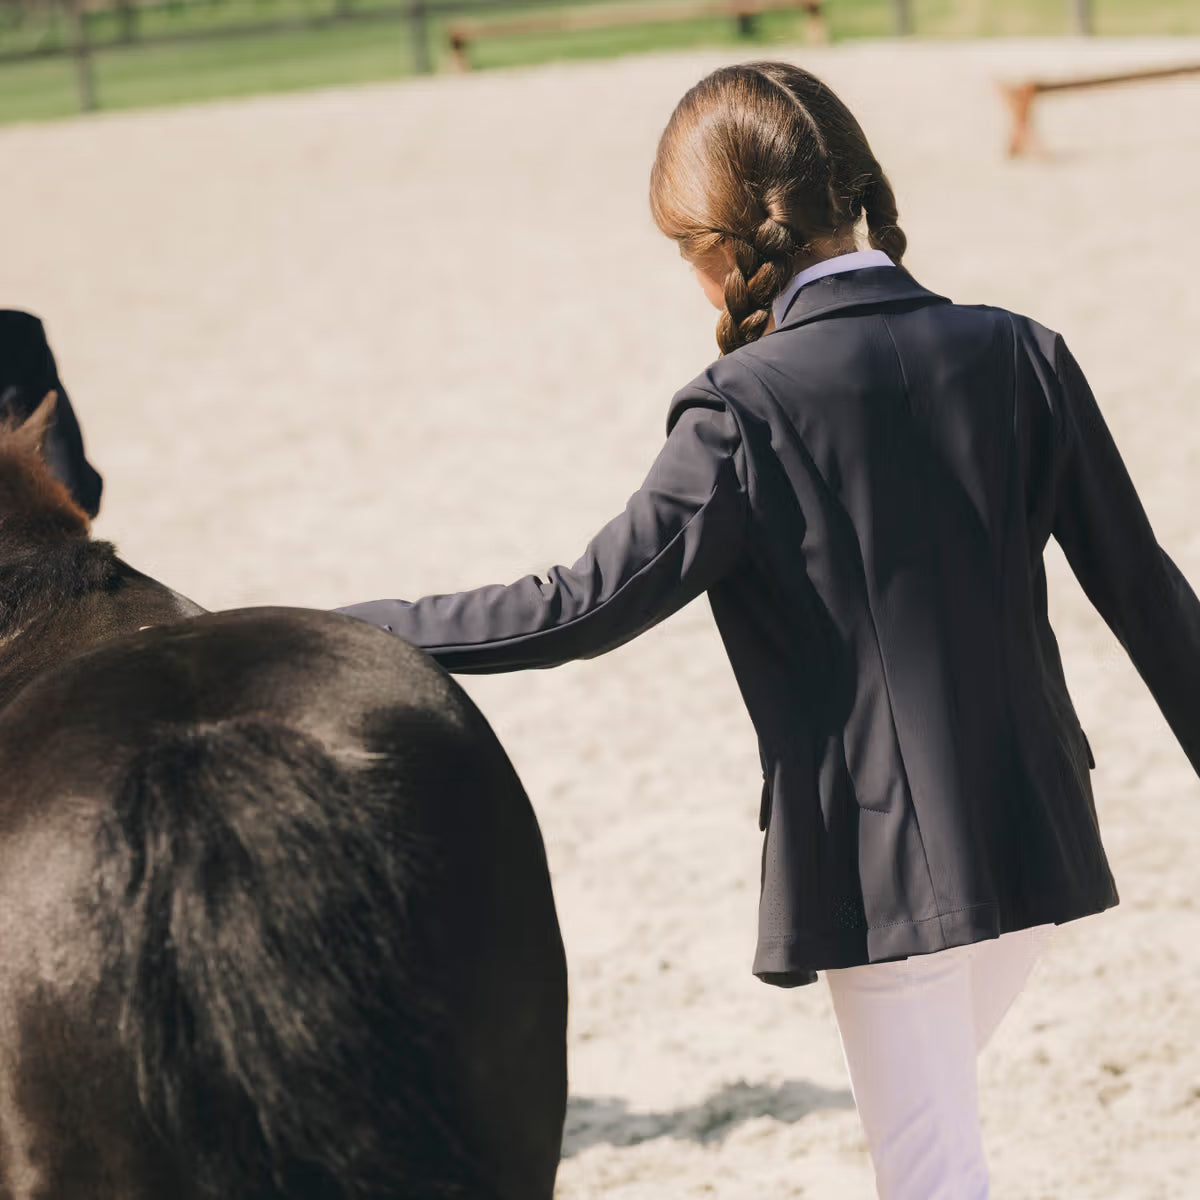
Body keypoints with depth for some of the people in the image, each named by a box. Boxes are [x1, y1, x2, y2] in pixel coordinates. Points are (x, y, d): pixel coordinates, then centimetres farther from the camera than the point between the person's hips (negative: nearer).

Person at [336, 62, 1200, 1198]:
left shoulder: (747, 410, -15)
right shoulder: (1018, 356, -1)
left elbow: (584, 607, -16)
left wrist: (348, 631, -8)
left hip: (879, 863, -6)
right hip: (1035, 840, 6)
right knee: (936, 1105, 26)